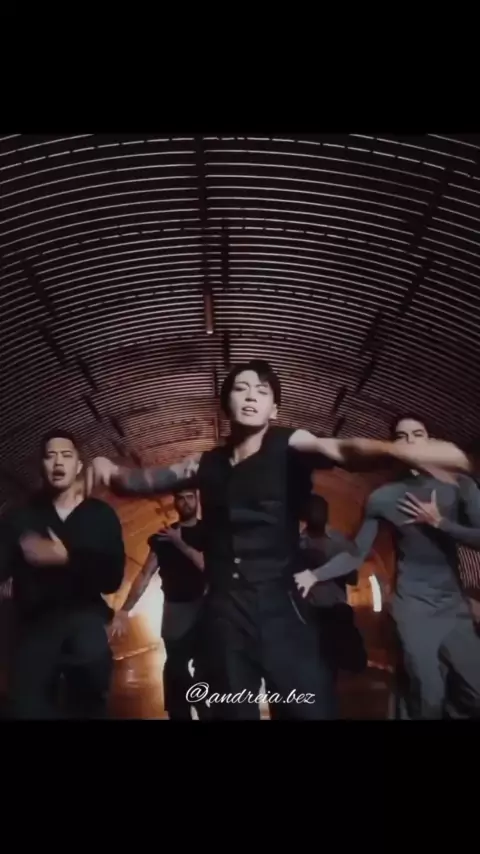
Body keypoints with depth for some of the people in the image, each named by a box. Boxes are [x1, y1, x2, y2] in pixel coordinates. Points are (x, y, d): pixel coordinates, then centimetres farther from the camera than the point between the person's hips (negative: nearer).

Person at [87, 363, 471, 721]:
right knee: (235, 711, 14)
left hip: (279, 607, -3)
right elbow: (147, 480, 13)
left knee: (315, 709, -5)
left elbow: (340, 449, -20)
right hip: (224, 612, 4)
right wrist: (112, 471, -10)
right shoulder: (206, 464, 10)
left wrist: (398, 449, -40)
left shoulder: (289, 445, -2)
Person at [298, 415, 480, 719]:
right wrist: (316, 574, -9)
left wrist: (438, 522, -10)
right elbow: (358, 553, 1)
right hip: (413, 609, -2)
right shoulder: (383, 498, -1)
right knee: (428, 698, -2)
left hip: (454, 606, 2)